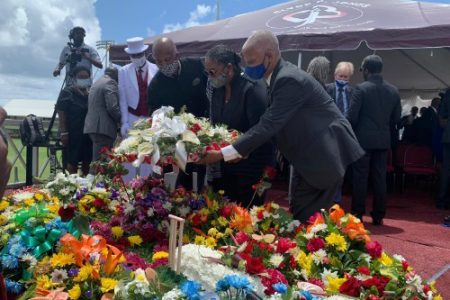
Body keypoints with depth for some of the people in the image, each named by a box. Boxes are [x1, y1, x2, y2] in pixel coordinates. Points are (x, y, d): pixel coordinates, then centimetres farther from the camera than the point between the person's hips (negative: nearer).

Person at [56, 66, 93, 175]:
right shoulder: (67, 92, 0)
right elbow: (62, 113, -5)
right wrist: (64, 132, -11)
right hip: (73, 133, -4)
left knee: (87, 162, 8)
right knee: (72, 162, -1)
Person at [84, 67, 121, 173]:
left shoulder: (96, 83, 23)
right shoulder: (110, 83, -7)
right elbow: (112, 107, -18)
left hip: (92, 126, 9)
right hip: (104, 127, -9)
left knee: (97, 161, 12)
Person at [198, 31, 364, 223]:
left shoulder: (289, 80, -24)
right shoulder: (280, 77, 6)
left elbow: (268, 126, -28)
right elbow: (271, 124, 10)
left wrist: (223, 154, -26)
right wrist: (241, 151, 2)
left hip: (325, 155, -9)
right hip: (309, 155, 9)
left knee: (306, 219, -6)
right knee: (299, 215, 12)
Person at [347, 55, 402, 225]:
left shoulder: (361, 88, -11)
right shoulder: (393, 91, 5)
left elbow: (351, 116, -12)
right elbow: (396, 118, 9)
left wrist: (352, 132, 6)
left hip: (363, 139, -4)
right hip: (384, 140, 4)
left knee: (360, 178, 2)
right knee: (380, 178, 8)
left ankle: (357, 214, 7)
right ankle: (378, 215, 12)